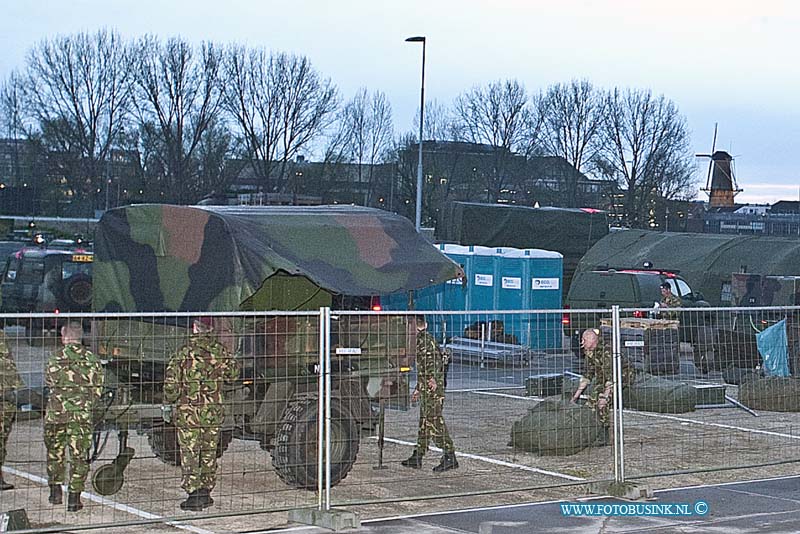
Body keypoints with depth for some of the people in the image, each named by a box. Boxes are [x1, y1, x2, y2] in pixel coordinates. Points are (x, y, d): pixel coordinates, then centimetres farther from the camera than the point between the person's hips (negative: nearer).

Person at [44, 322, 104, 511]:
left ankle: (55, 490, 18)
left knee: (55, 452, 17)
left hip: (56, 412, 0)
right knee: (79, 455, 5)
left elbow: (49, 383, 3)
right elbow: (98, 390, 4)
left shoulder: (56, 358, -3)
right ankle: (74, 498, 3)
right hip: (83, 414, 0)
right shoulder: (92, 360, 2)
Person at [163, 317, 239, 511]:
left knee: (189, 453, 1)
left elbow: (171, 378, -11)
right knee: (209, 453, 14)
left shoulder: (185, 352, -8)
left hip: (188, 411, -3)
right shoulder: (219, 351, 0)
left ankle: (193, 492, -6)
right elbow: (233, 373, 9)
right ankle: (206, 491, 19)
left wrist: (171, 398, 5)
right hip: (214, 410, 4)